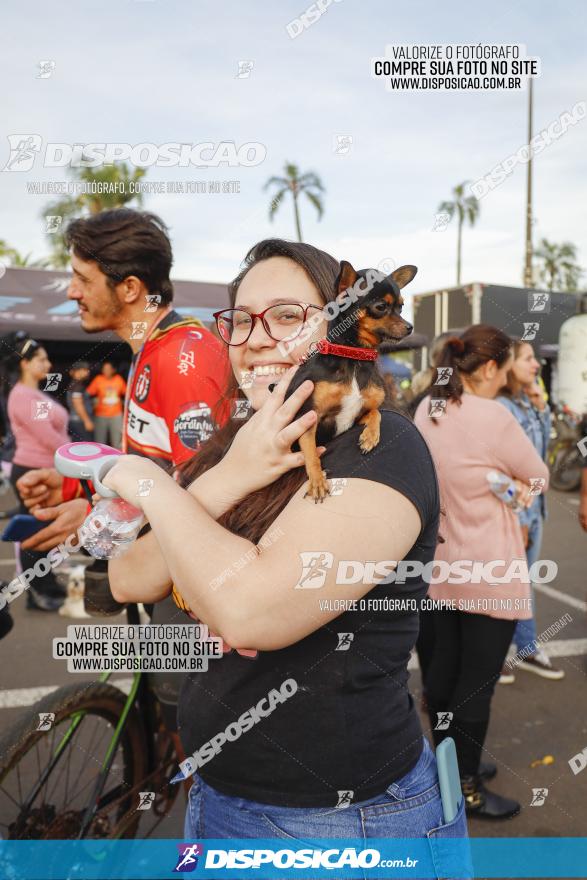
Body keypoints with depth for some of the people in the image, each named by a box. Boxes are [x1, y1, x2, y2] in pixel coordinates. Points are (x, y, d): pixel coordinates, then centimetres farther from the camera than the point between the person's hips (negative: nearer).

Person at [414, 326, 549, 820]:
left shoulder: (426, 411, 1)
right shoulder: (493, 417, -21)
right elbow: (539, 476, -7)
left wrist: (506, 484, 4)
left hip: (438, 565, 7)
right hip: (487, 571, -7)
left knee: (442, 668, 17)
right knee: (478, 680, 7)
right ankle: (466, 786, 22)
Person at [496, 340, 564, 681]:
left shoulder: (527, 403, 7)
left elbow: (542, 449, 16)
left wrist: (542, 408, 4)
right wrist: (518, 518, -16)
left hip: (533, 504, 8)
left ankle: (528, 649, 32)